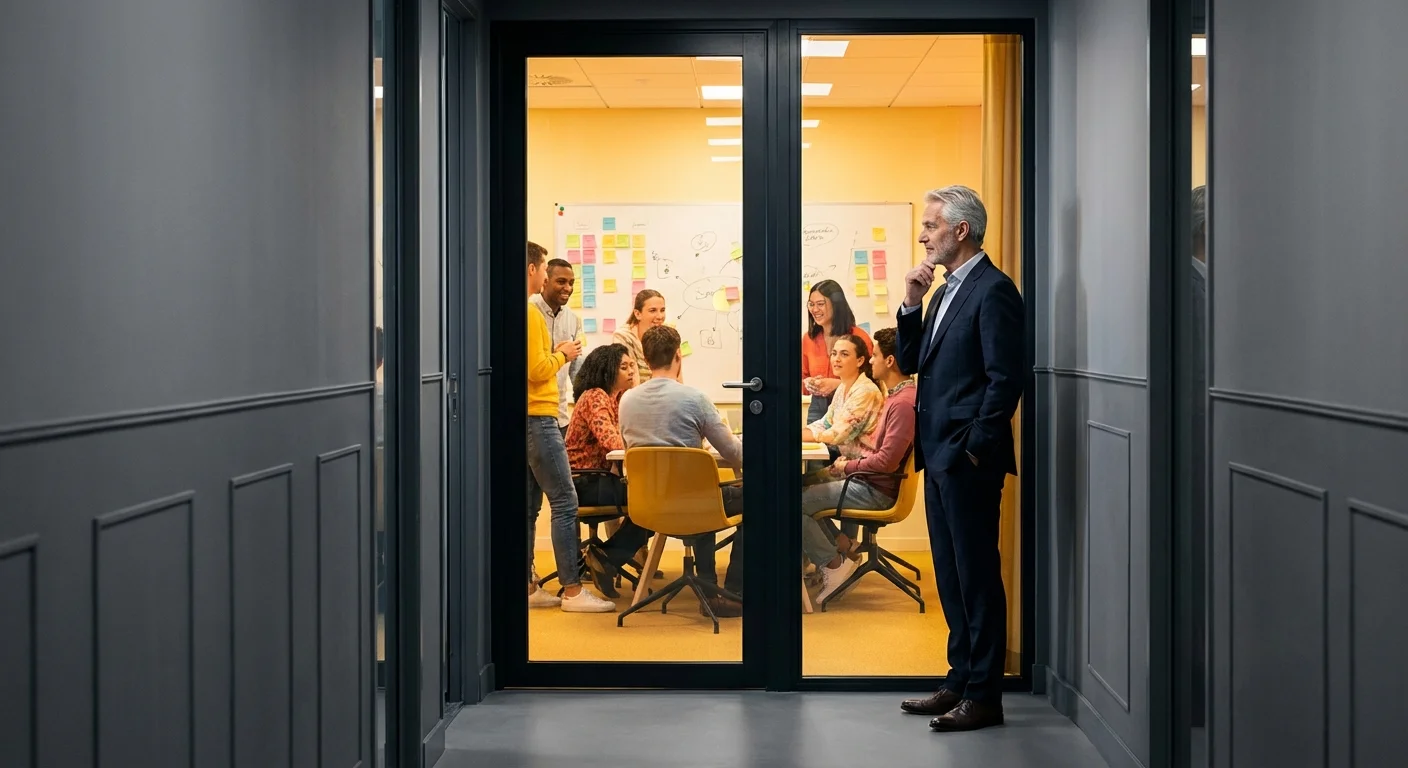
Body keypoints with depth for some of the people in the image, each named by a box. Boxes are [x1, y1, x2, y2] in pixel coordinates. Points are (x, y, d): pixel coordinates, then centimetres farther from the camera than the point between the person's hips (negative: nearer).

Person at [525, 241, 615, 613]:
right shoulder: (531, 312, -15)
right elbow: (537, 370, -20)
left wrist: (555, 354, 14)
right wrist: (561, 354, -4)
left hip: (534, 417, 10)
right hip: (537, 417, -10)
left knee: (528, 506, 11)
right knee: (565, 503, -6)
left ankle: (529, 587, 14)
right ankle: (572, 590, -5)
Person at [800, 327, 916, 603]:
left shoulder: (904, 402, -22)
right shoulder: (898, 396, 12)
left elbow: (888, 460, -27)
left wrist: (848, 467, -12)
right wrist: (853, 462, 6)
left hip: (878, 491, -11)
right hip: (870, 481, 11)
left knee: (795, 502, -13)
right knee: (806, 490, 14)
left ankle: (833, 564, -1)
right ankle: (843, 548, 12)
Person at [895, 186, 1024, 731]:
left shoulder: (993, 290, -13)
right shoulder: (946, 290, 16)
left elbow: (1006, 378, -18)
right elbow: (909, 362, 16)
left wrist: (975, 448, -16)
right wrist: (911, 304, 2)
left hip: (967, 460, -10)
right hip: (938, 456, 10)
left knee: (977, 575, -3)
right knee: (951, 575, 15)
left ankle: (983, 695, 4)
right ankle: (960, 681, 24)